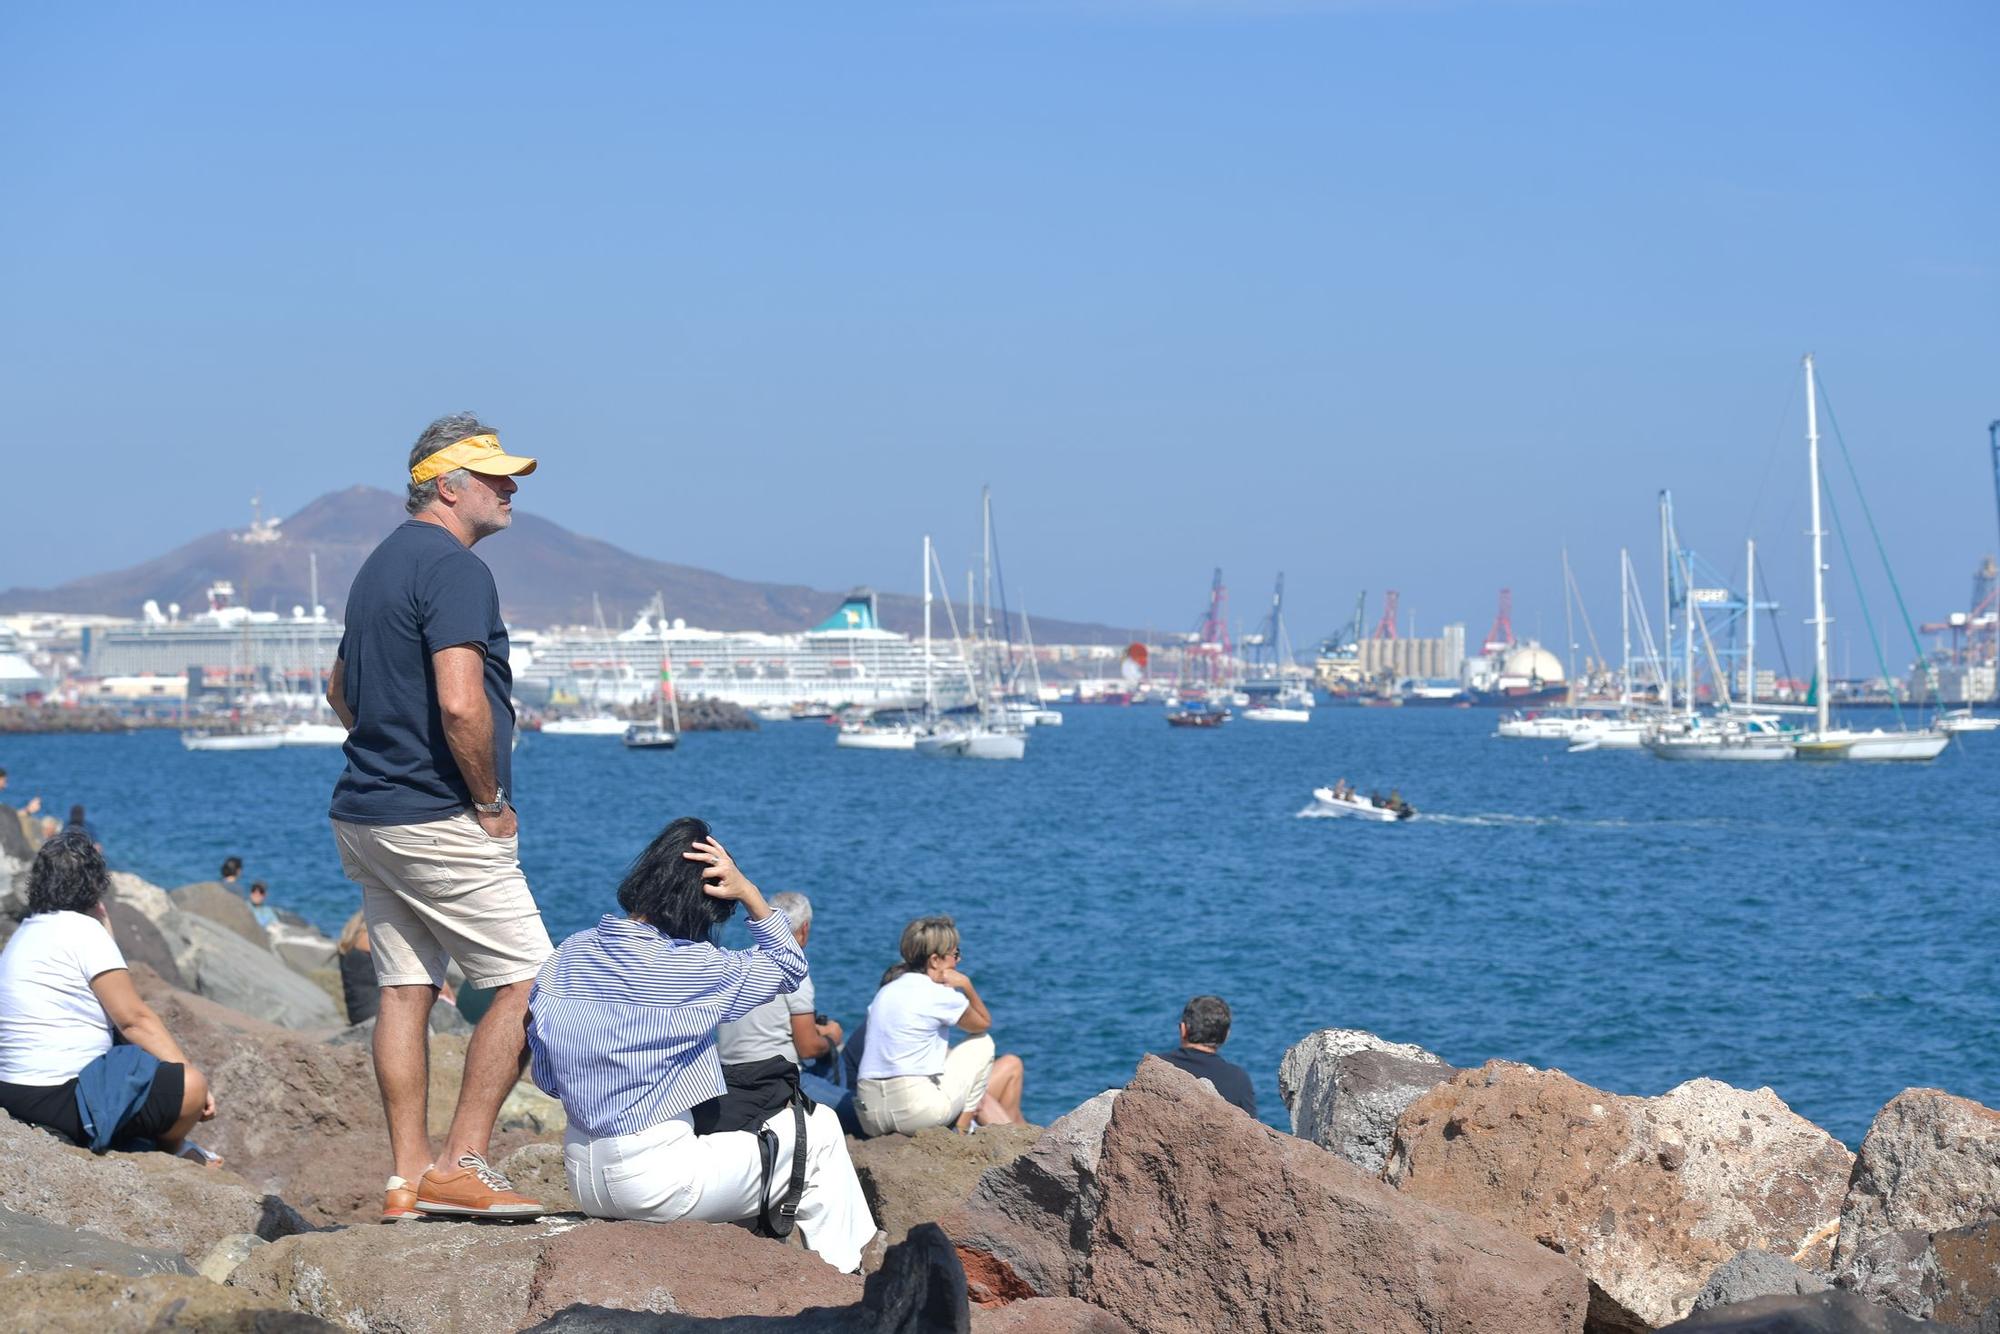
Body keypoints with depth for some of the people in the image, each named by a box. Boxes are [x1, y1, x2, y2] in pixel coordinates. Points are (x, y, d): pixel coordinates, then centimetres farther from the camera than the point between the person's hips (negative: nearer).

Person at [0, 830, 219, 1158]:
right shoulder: (83, 931, -13)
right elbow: (134, 1018, -14)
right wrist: (191, 1075, -10)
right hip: (60, 1100, -11)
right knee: (191, 1087, -13)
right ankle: (164, 1153, 16)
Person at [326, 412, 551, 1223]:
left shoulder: (381, 564, 18)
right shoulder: (454, 569, -14)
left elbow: (340, 688, 29)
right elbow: (460, 703, -25)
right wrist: (491, 801, -14)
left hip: (367, 815, 10)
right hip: (438, 820, -10)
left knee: (404, 990, 9)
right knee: (529, 983, -4)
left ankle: (408, 1178, 10)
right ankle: (462, 1164, -5)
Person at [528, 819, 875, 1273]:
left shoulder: (562, 962, 1)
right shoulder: (693, 970, -16)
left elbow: (546, 1078, 8)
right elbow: (789, 968, 2)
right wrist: (747, 892, -4)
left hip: (583, 1180, 7)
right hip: (655, 1181, -7)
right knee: (820, 1128, 10)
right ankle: (840, 1277, 19)